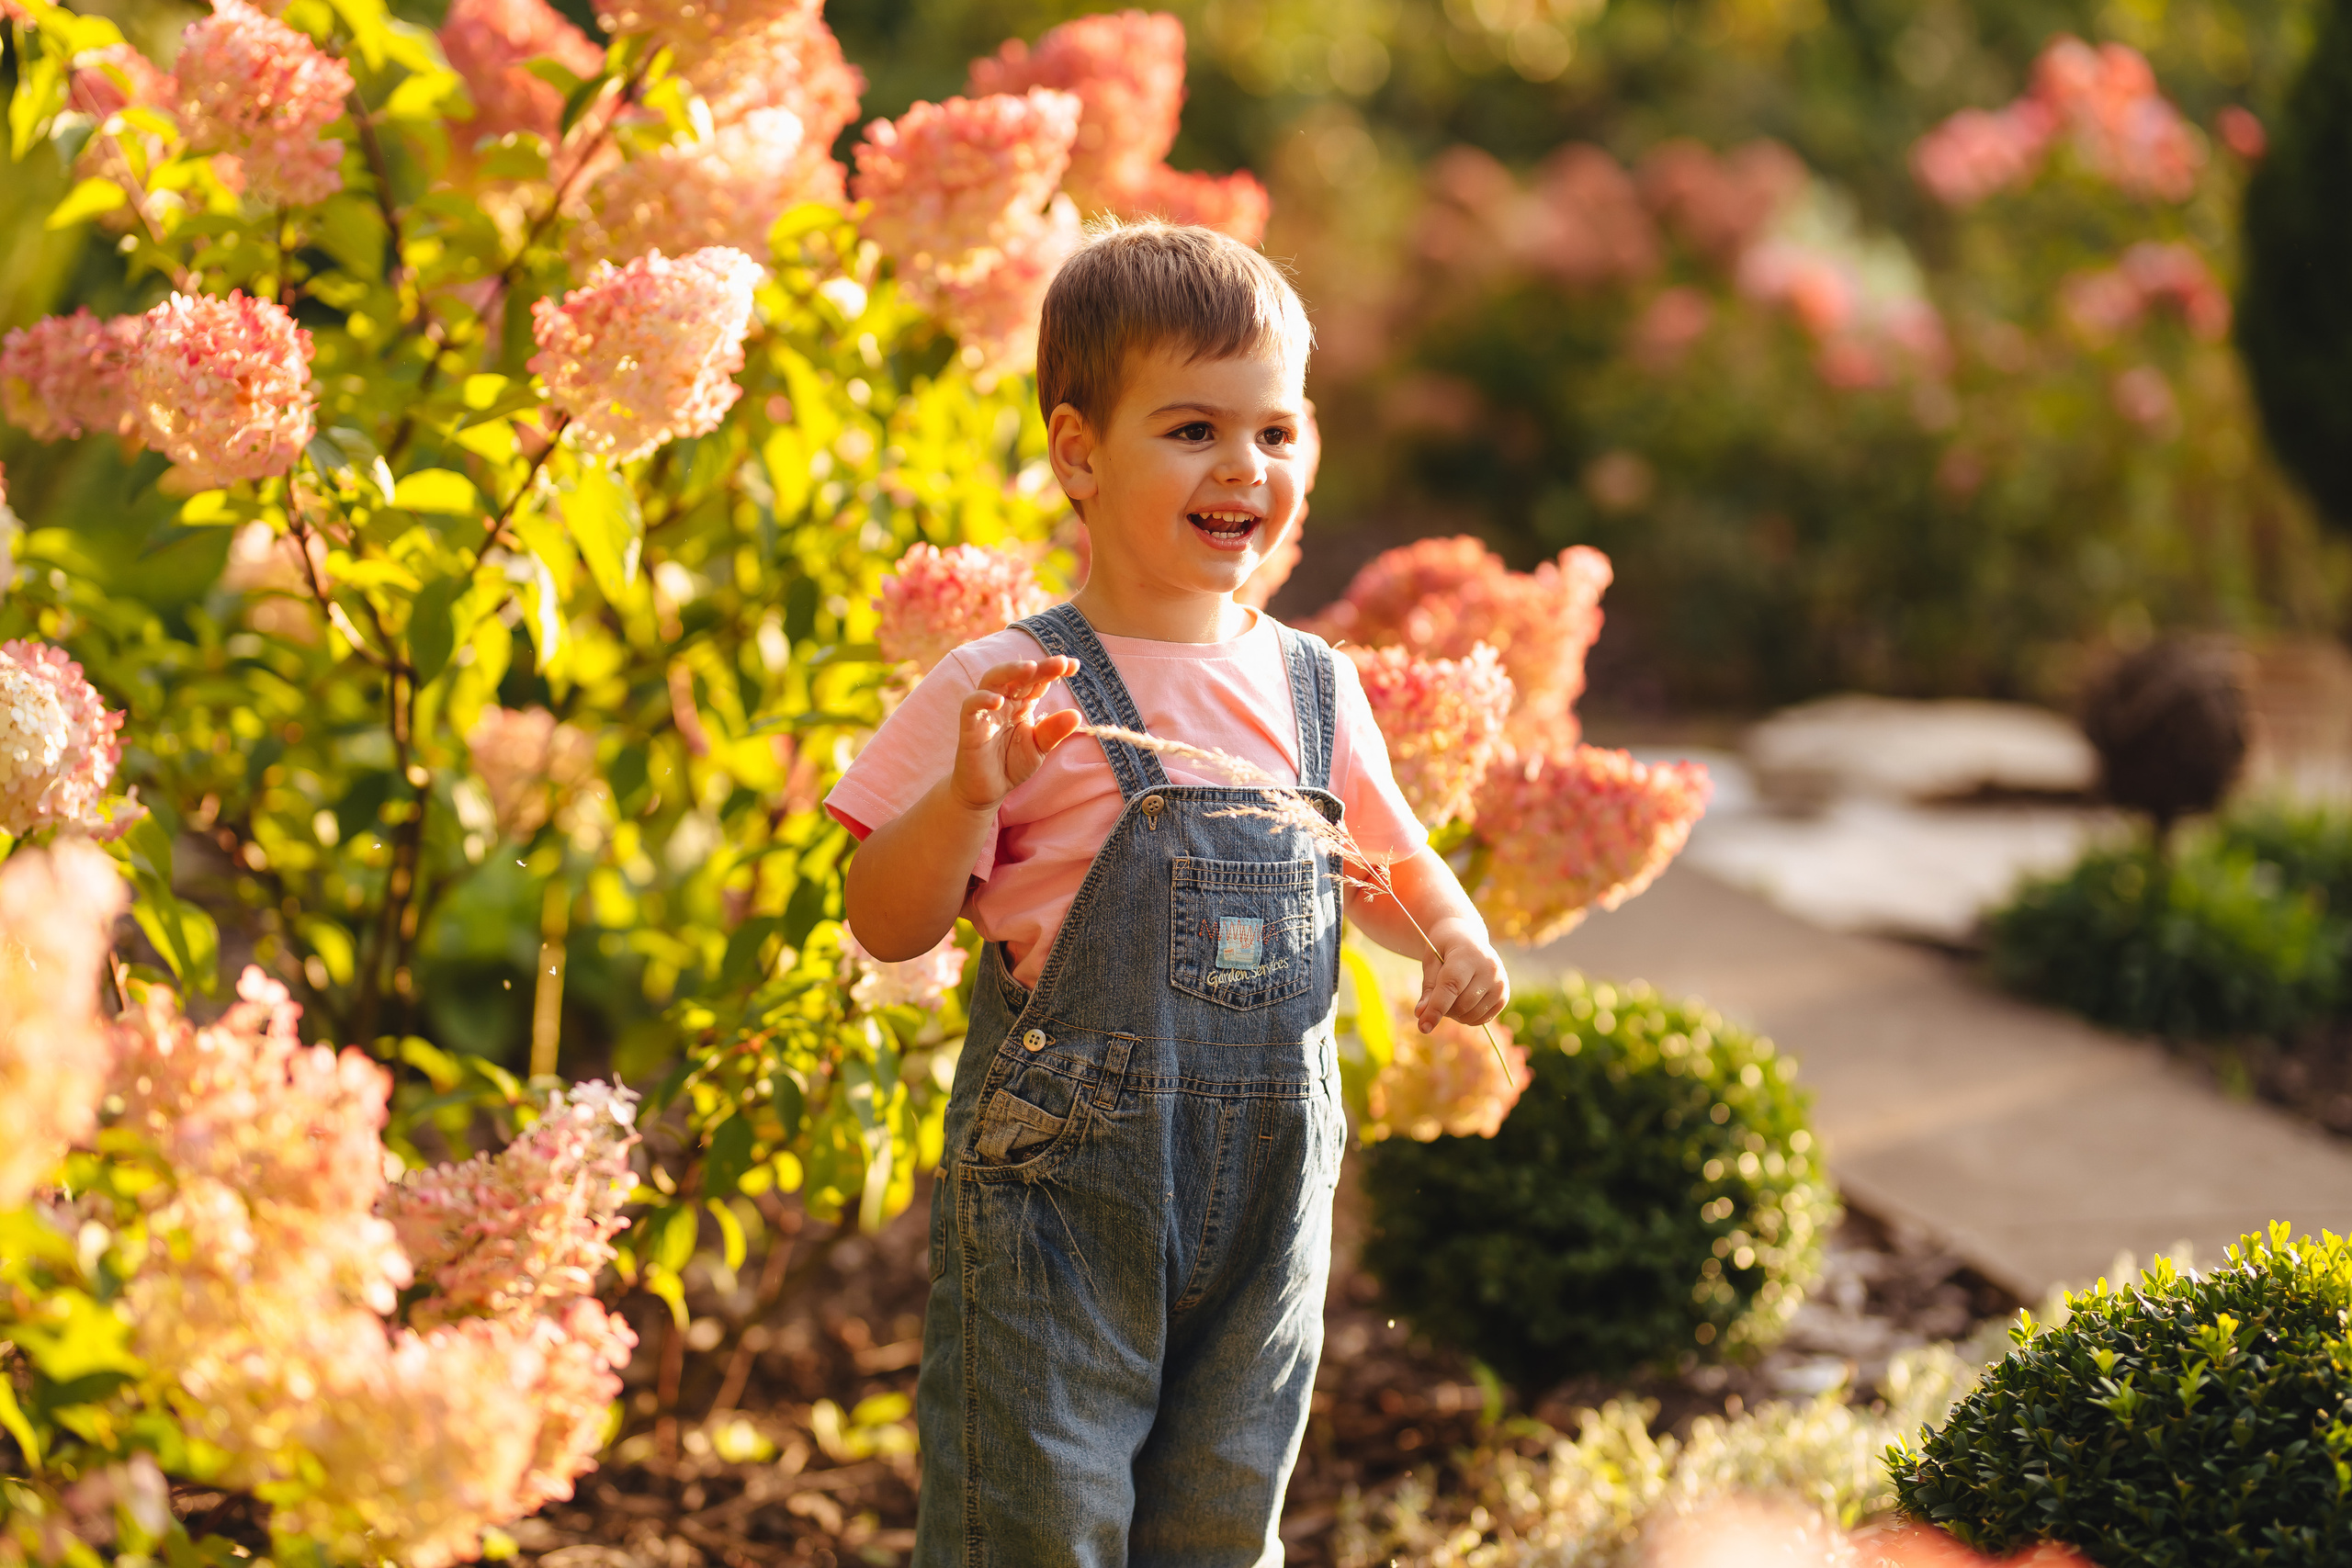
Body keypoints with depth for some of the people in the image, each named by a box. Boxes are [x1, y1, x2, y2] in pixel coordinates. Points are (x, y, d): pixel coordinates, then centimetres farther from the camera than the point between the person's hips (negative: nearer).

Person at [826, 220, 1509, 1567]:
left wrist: (1454, 934, 1)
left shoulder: (1315, 689, 7)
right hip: (1064, 1192, -5)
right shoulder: (1015, 691, -9)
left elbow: (1390, 862, 22)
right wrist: (969, 796, -27)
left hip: (1270, 1197, 5)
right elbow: (887, 928, -9)